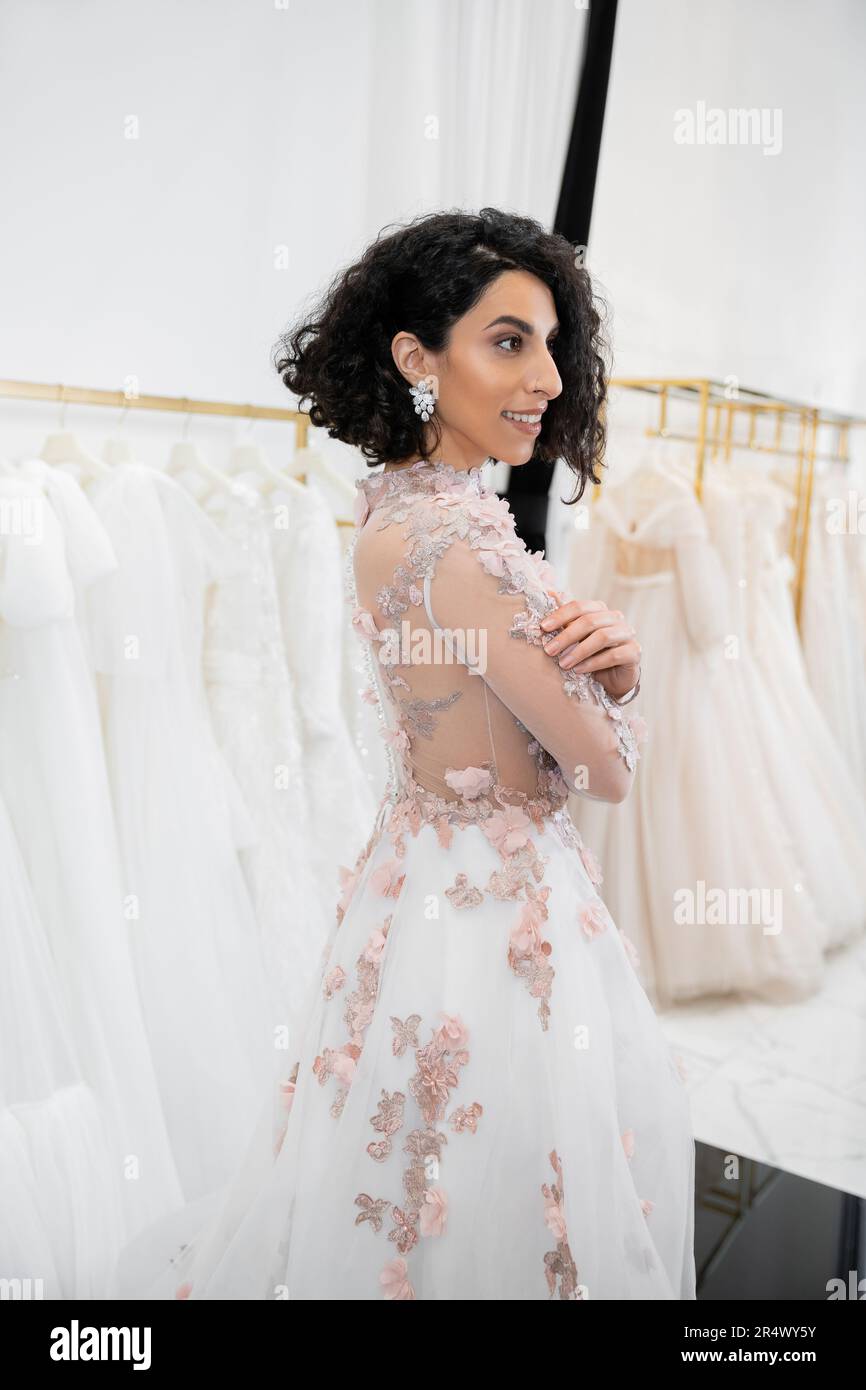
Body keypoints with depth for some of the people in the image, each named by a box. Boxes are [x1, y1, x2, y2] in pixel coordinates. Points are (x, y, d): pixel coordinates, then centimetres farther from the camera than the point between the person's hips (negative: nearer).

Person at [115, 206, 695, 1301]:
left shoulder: (406, 503, 4)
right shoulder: (451, 539, -26)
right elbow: (609, 770, -19)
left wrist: (608, 657, -12)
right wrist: (608, 678, 1)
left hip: (430, 875, 9)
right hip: (490, 909, -9)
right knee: (487, 1219, 15)